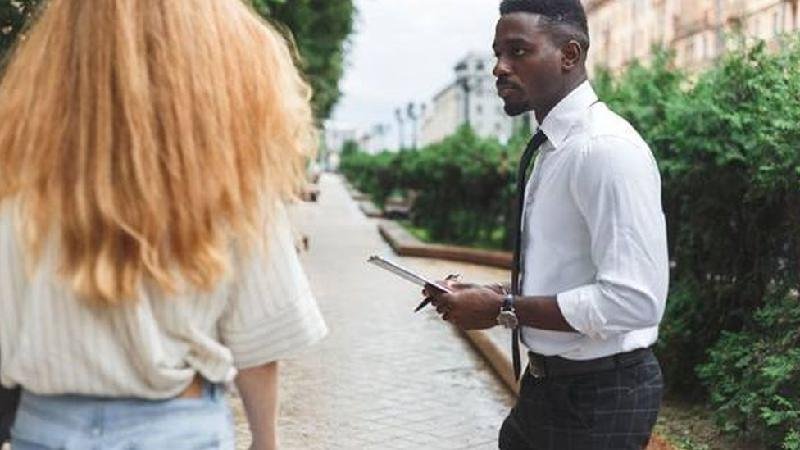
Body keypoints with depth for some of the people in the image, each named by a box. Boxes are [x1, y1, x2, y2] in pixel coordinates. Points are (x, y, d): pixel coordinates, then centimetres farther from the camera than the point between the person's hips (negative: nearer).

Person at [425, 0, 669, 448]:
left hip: (599, 396, -8)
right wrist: (498, 295, 3)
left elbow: (634, 300, -27)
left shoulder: (607, 148, -20)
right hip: (549, 385, 9)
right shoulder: (555, 147, 9)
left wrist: (504, 310, -21)